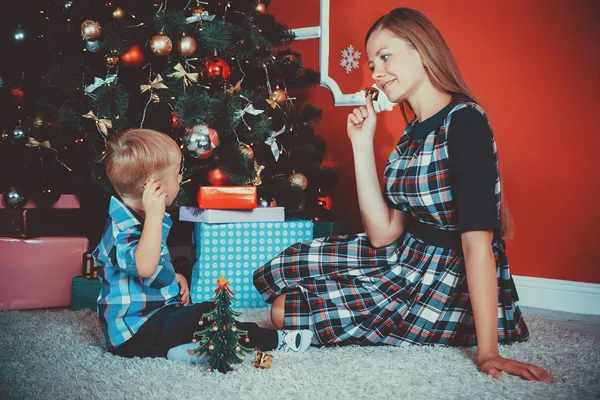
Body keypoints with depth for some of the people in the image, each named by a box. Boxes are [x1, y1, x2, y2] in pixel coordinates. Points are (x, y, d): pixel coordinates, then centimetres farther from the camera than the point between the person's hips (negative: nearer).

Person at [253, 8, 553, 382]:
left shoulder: (465, 122, -20)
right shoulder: (412, 134, 7)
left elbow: (478, 240, -27)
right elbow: (383, 234, -1)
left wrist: (488, 351, -29)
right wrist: (362, 144, -3)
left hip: (452, 287, -8)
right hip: (406, 259, 9)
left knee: (286, 310, -2)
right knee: (284, 268, 10)